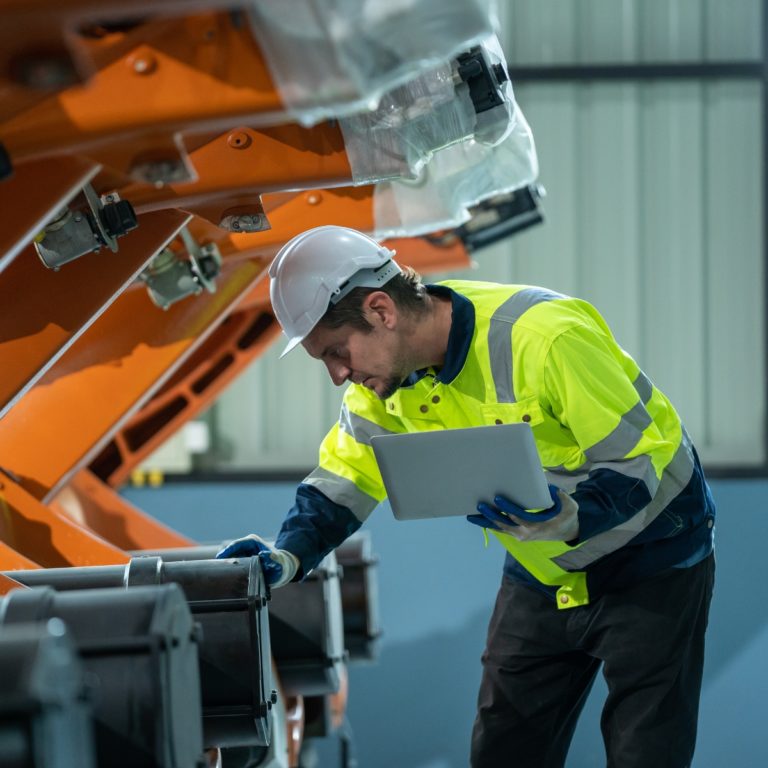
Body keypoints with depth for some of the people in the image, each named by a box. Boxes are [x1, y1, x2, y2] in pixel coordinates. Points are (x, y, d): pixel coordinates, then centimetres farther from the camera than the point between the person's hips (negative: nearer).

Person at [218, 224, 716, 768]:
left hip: (648, 559, -7)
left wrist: (571, 519, -46)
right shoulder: (387, 373, -8)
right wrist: (289, 556, -18)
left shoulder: (545, 338, -32)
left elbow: (641, 461, -28)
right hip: (542, 576, 7)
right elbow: (346, 478, -1)